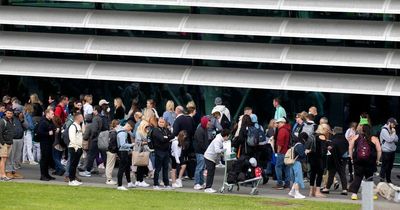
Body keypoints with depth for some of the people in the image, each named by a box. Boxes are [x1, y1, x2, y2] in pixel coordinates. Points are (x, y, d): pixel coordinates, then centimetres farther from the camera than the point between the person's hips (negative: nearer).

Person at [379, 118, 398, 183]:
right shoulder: (384, 130, -12)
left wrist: (394, 133, -5)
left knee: (390, 167, 12)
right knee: (384, 167, -4)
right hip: (386, 152, -8)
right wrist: (393, 133, -9)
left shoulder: (391, 130, 12)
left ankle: (388, 180, 20)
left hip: (392, 151, 8)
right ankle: (382, 180, 1)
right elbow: (389, 139, -21)